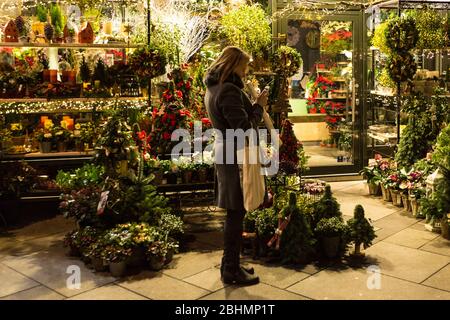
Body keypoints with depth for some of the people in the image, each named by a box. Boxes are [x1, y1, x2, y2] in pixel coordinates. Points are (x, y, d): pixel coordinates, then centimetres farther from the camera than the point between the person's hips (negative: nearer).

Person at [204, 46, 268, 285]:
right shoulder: (229, 90, -19)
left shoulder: (214, 88, 13)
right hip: (236, 156, -10)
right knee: (236, 213, -2)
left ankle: (230, 264, 26)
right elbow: (245, 128, -21)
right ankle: (231, 270, 8)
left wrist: (252, 104, 7)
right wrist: (259, 106, -8)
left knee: (234, 212, 16)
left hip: (224, 152, 10)